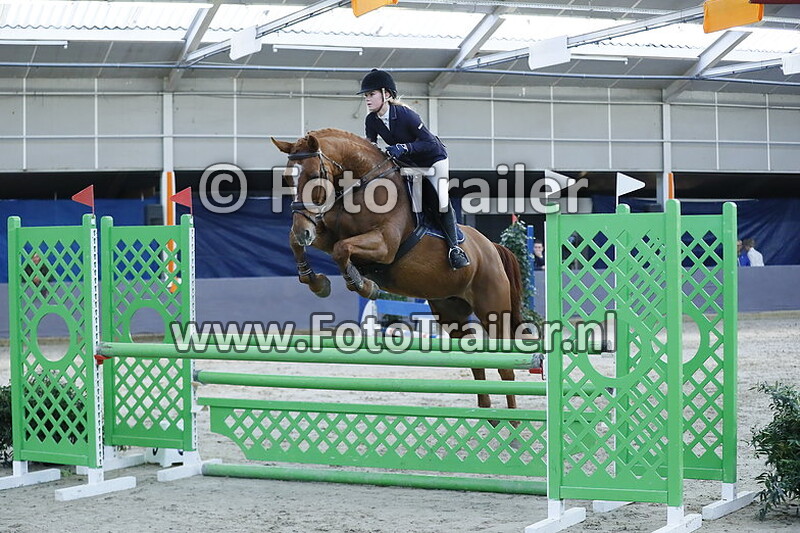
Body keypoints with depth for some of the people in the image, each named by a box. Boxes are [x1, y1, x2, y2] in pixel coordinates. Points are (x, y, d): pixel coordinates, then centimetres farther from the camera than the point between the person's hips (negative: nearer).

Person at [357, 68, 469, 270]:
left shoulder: (405, 115, -32)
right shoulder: (372, 121, -14)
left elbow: (431, 143, -31)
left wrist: (404, 147, -43)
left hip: (433, 159, -7)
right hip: (408, 163, 7)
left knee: (442, 203, -19)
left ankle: (454, 247, -7)